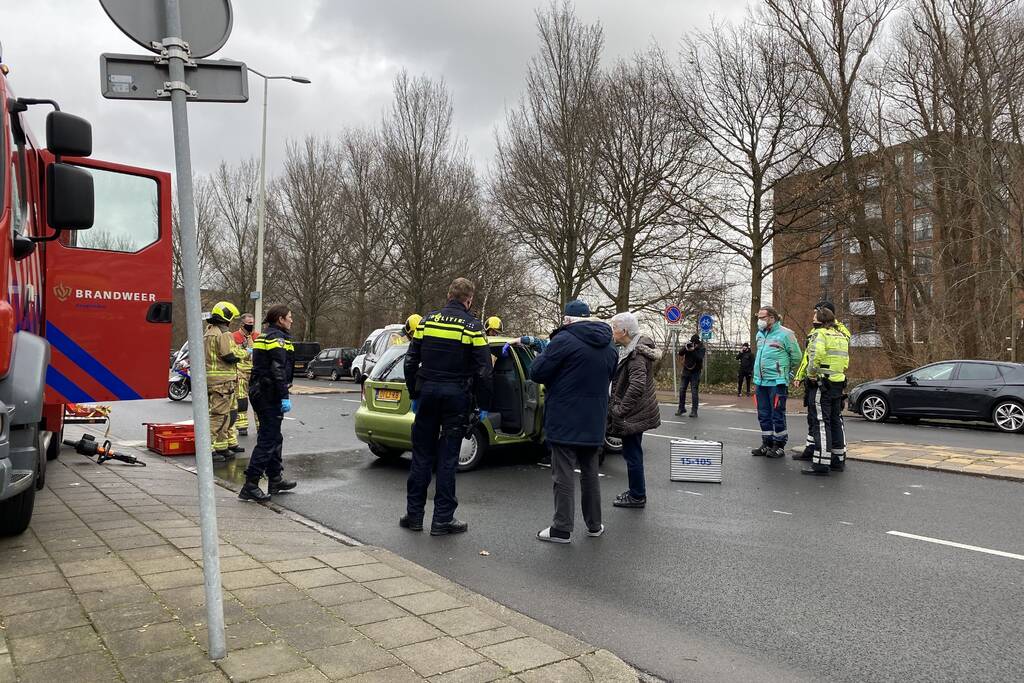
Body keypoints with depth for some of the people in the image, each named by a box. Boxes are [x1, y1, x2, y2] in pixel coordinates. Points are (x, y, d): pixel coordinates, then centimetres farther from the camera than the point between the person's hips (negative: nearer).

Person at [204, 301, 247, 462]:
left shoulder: (208, 333, 19)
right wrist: (245, 352, -4)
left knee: (226, 412, 19)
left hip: (210, 378, 11)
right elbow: (230, 355, -20)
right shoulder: (223, 334, -14)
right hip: (223, 379, -11)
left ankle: (230, 443, 28)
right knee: (219, 414, -9)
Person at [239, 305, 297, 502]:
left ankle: (275, 480, 26)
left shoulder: (263, 337, 17)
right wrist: (284, 397, -21)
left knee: (274, 437, 17)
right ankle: (250, 485, -7)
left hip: (258, 391, 10)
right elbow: (278, 370, -20)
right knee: (267, 440, -7)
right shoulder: (277, 337, -13)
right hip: (270, 394, -10)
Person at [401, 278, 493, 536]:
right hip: (456, 396, -3)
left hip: (428, 392, 3)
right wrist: (484, 405, -1)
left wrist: (414, 395, 15)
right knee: (448, 458, 2)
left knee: (422, 455, 11)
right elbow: (483, 371, -9)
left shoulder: (427, 321, 5)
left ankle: (414, 514, 15)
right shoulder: (472, 327, -6)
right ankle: (443, 519, 7)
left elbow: (410, 362, 6)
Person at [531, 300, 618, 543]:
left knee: (563, 476, 0)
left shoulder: (564, 341, -16)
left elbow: (536, 373, -14)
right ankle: (594, 525, 26)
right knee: (590, 472, 18)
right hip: (593, 423, 7)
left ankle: (562, 529, 5)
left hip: (565, 422, -7)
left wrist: (544, 356, 4)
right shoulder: (607, 347, 9)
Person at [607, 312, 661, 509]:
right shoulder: (630, 349, 10)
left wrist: (620, 410, -27)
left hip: (633, 414, -10)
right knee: (632, 453, 19)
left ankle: (637, 497, 13)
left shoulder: (636, 354, -22)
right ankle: (636, 492, 32)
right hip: (637, 412, 10)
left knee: (632, 454, 1)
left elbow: (637, 386, -32)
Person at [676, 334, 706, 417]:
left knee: (694, 391, -7)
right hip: (686, 371, 4)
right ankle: (681, 409, 16)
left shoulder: (702, 349, -8)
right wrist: (685, 348, -24)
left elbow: (699, 358, -22)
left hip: (695, 372, -4)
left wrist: (693, 350, -28)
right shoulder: (688, 345, 1)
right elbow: (680, 353, -8)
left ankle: (694, 411, -4)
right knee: (682, 389, 4)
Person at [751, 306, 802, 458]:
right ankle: (767, 444, 22)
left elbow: (796, 357, -3)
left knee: (777, 416, -1)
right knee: (763, 415, 12)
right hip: (760, 382, 7)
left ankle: (779, 445, 9)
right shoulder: (760, 334, 13)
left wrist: (786, 372, 7)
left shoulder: (785, 334, -9)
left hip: (777, 382, -7)